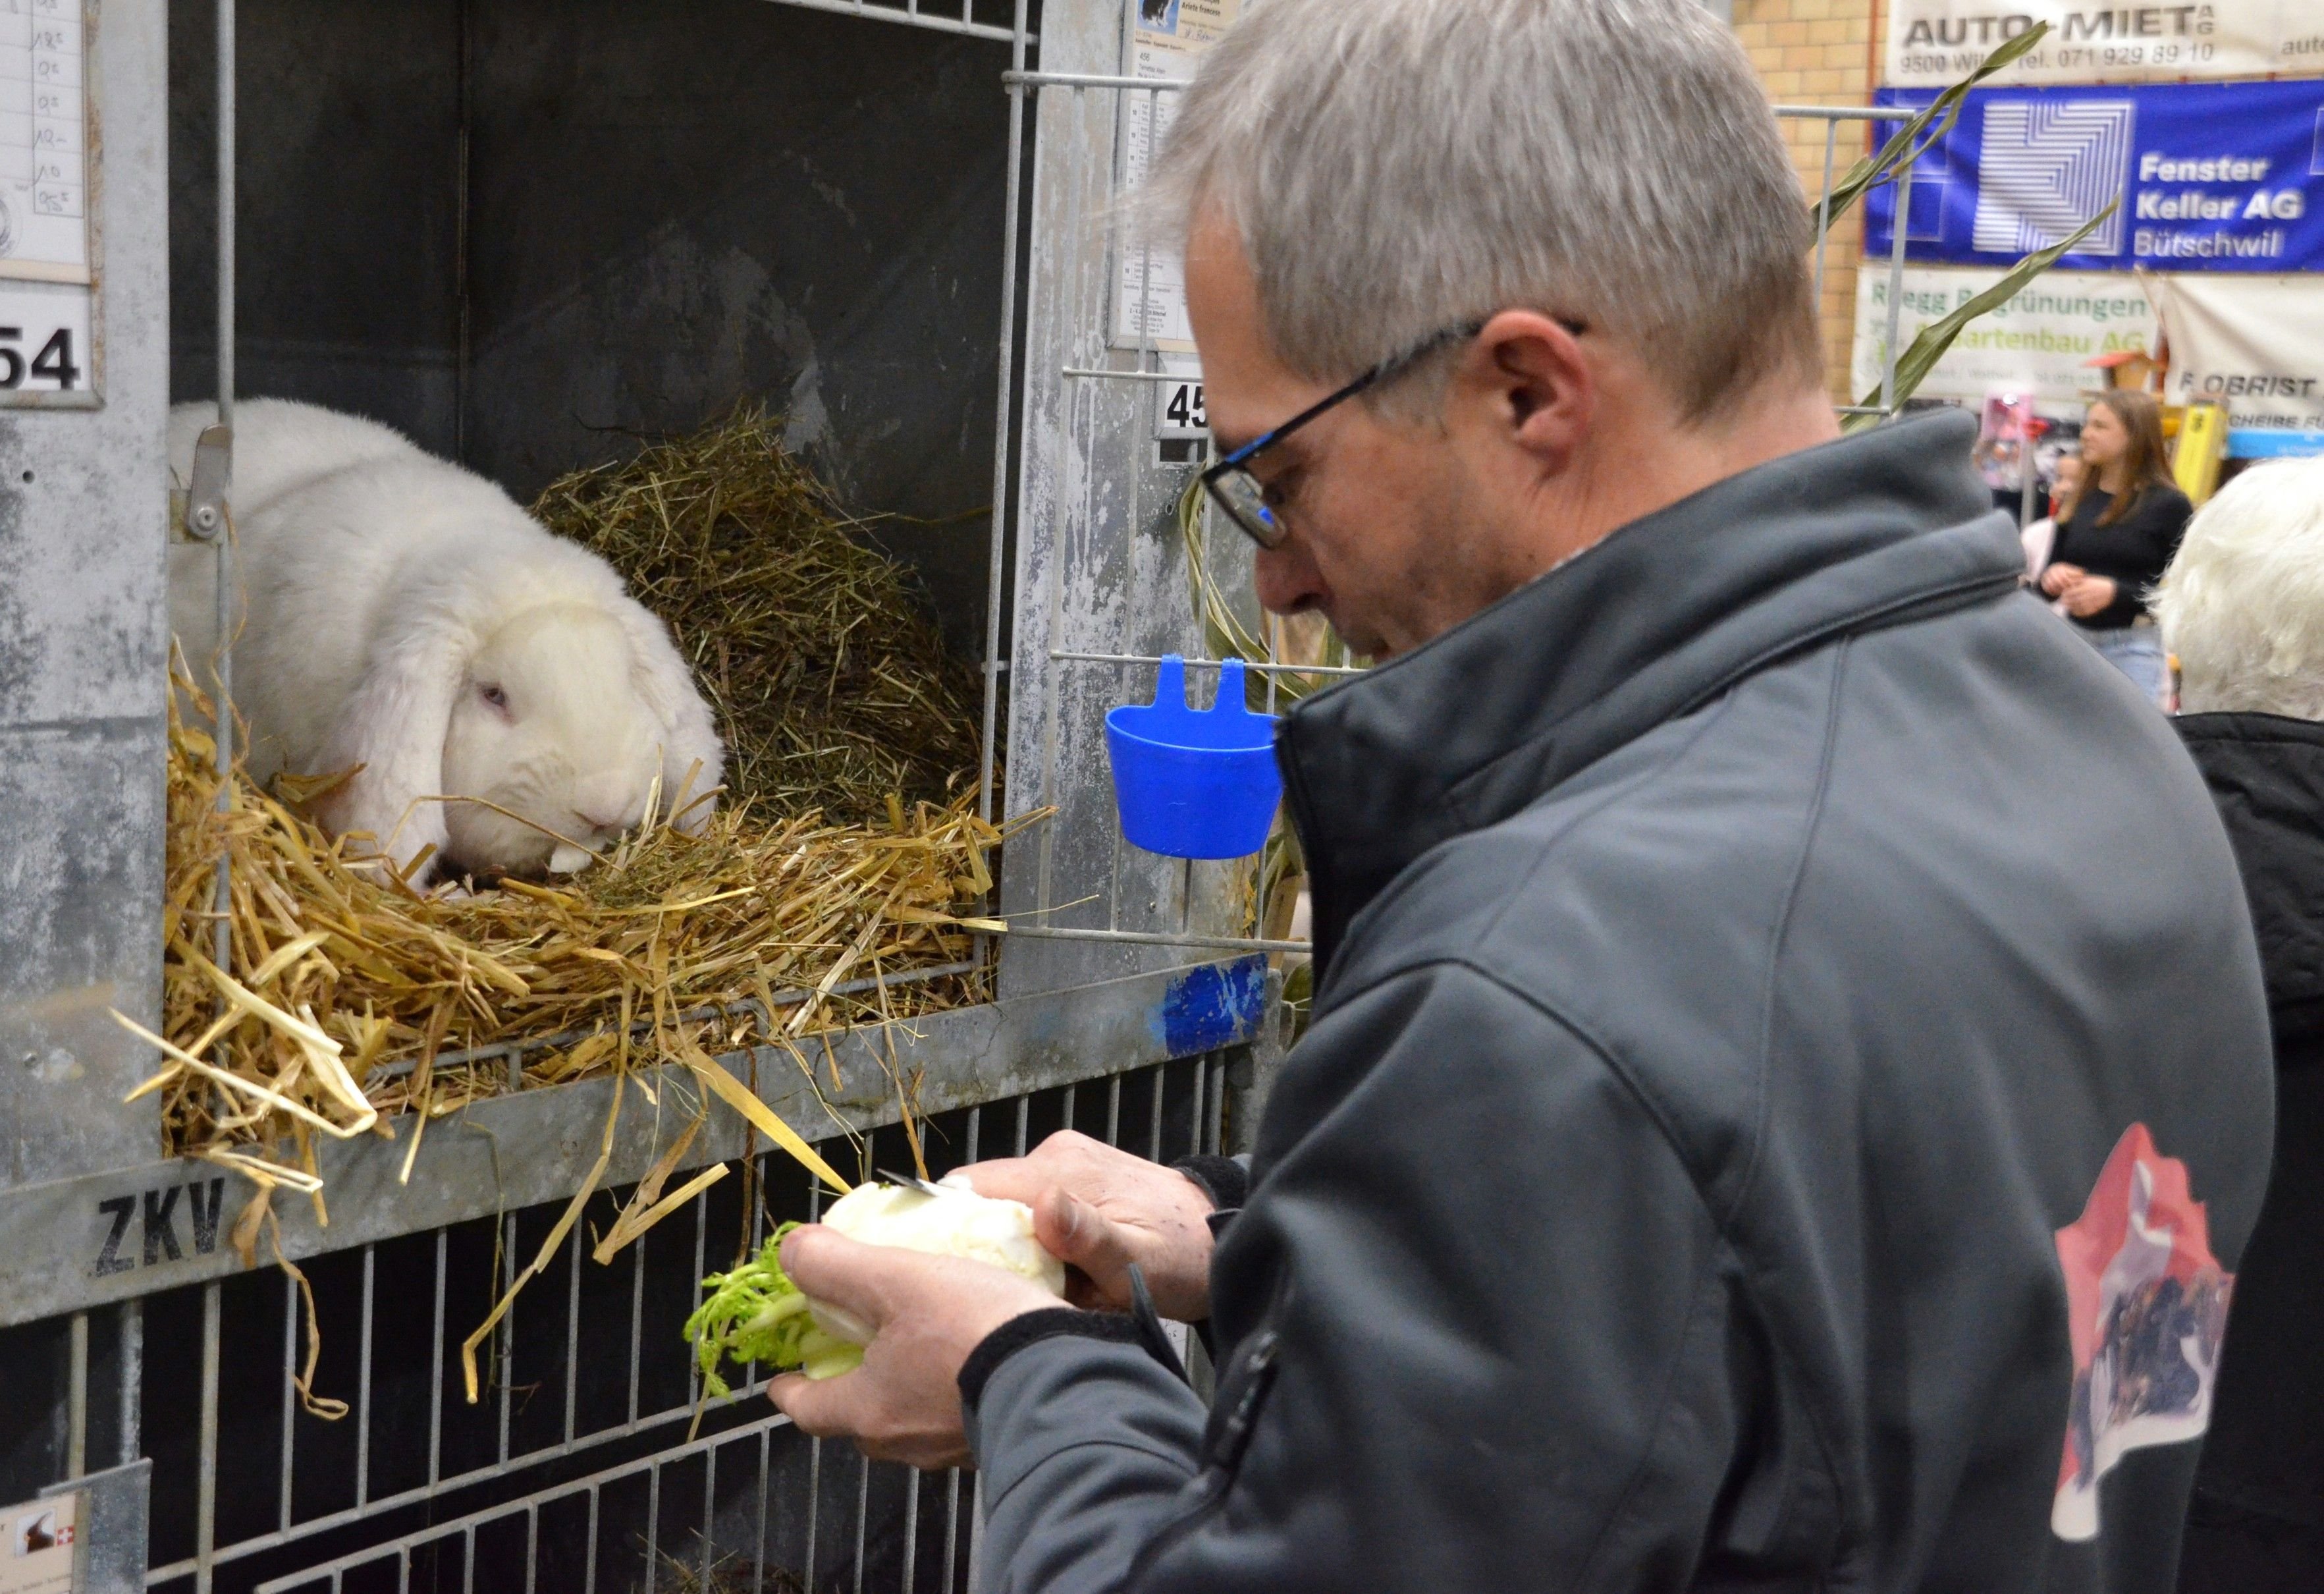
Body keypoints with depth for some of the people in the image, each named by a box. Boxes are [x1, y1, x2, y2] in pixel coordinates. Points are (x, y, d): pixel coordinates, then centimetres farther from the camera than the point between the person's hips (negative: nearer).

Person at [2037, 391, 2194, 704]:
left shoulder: (2168, 505, -6)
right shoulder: (2075, 502, 9)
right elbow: (2052, 568, 16)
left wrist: (2115, 592, -20)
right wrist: (2052, 577, -8)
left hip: (2136, 648, -5)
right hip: (2075, 641, 5)